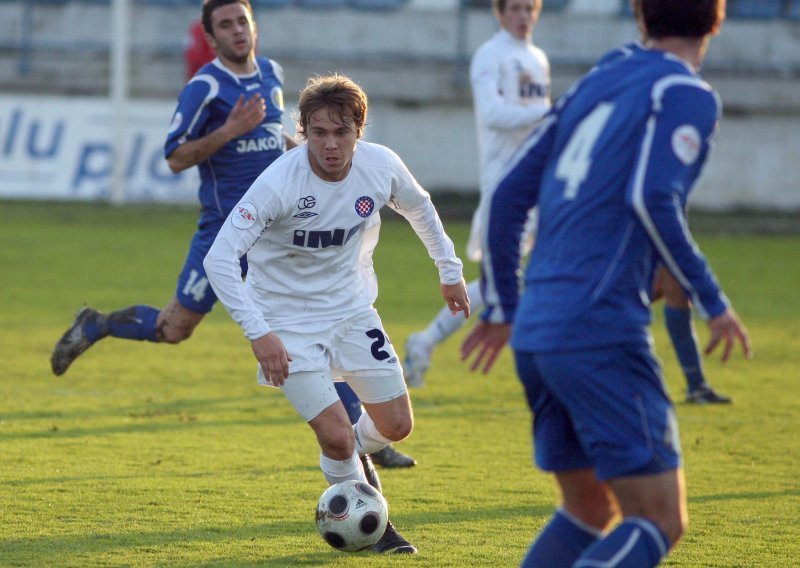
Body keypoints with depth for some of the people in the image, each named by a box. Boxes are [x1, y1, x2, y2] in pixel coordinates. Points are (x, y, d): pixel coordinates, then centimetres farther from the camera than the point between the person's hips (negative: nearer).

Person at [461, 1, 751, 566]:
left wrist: (501, 308, 26)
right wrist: (712, 303, -9)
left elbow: (510, 194, 18)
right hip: (602, 335, -8)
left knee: (589, 512, 19)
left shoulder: (596, 84, 18)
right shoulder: (688, 95, -3)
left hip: (536, 332, 8)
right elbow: (651, 199, -18)